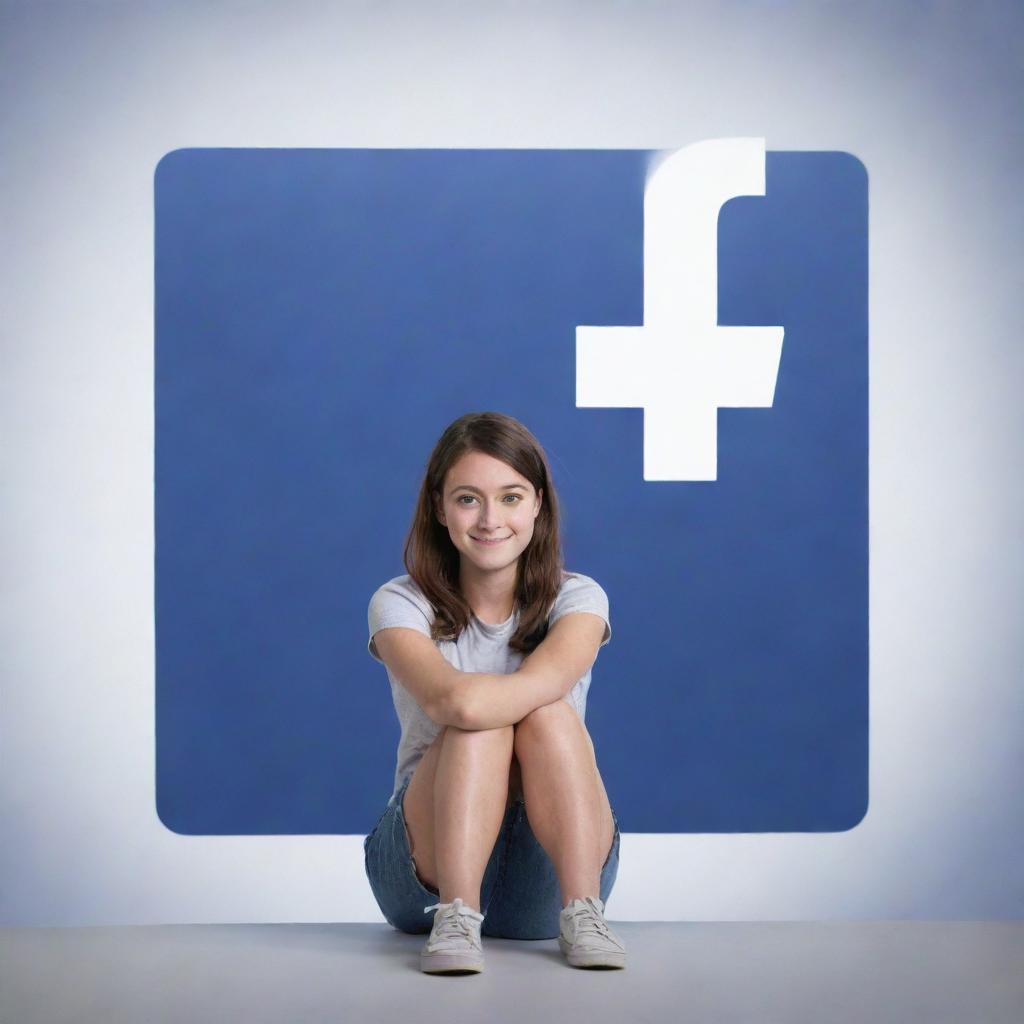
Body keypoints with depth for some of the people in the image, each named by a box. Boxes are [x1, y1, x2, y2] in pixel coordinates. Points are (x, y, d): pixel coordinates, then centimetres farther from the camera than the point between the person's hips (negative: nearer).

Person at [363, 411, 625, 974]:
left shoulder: (576, 598, -1)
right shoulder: (401, 604, -4)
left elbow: (551, 679, -27)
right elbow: (444, 698, -28)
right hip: (427, 877, -1)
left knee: (549, 715, -27)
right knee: (479, 728, -28)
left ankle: (581, 912, -30)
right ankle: (455, 917, -35)